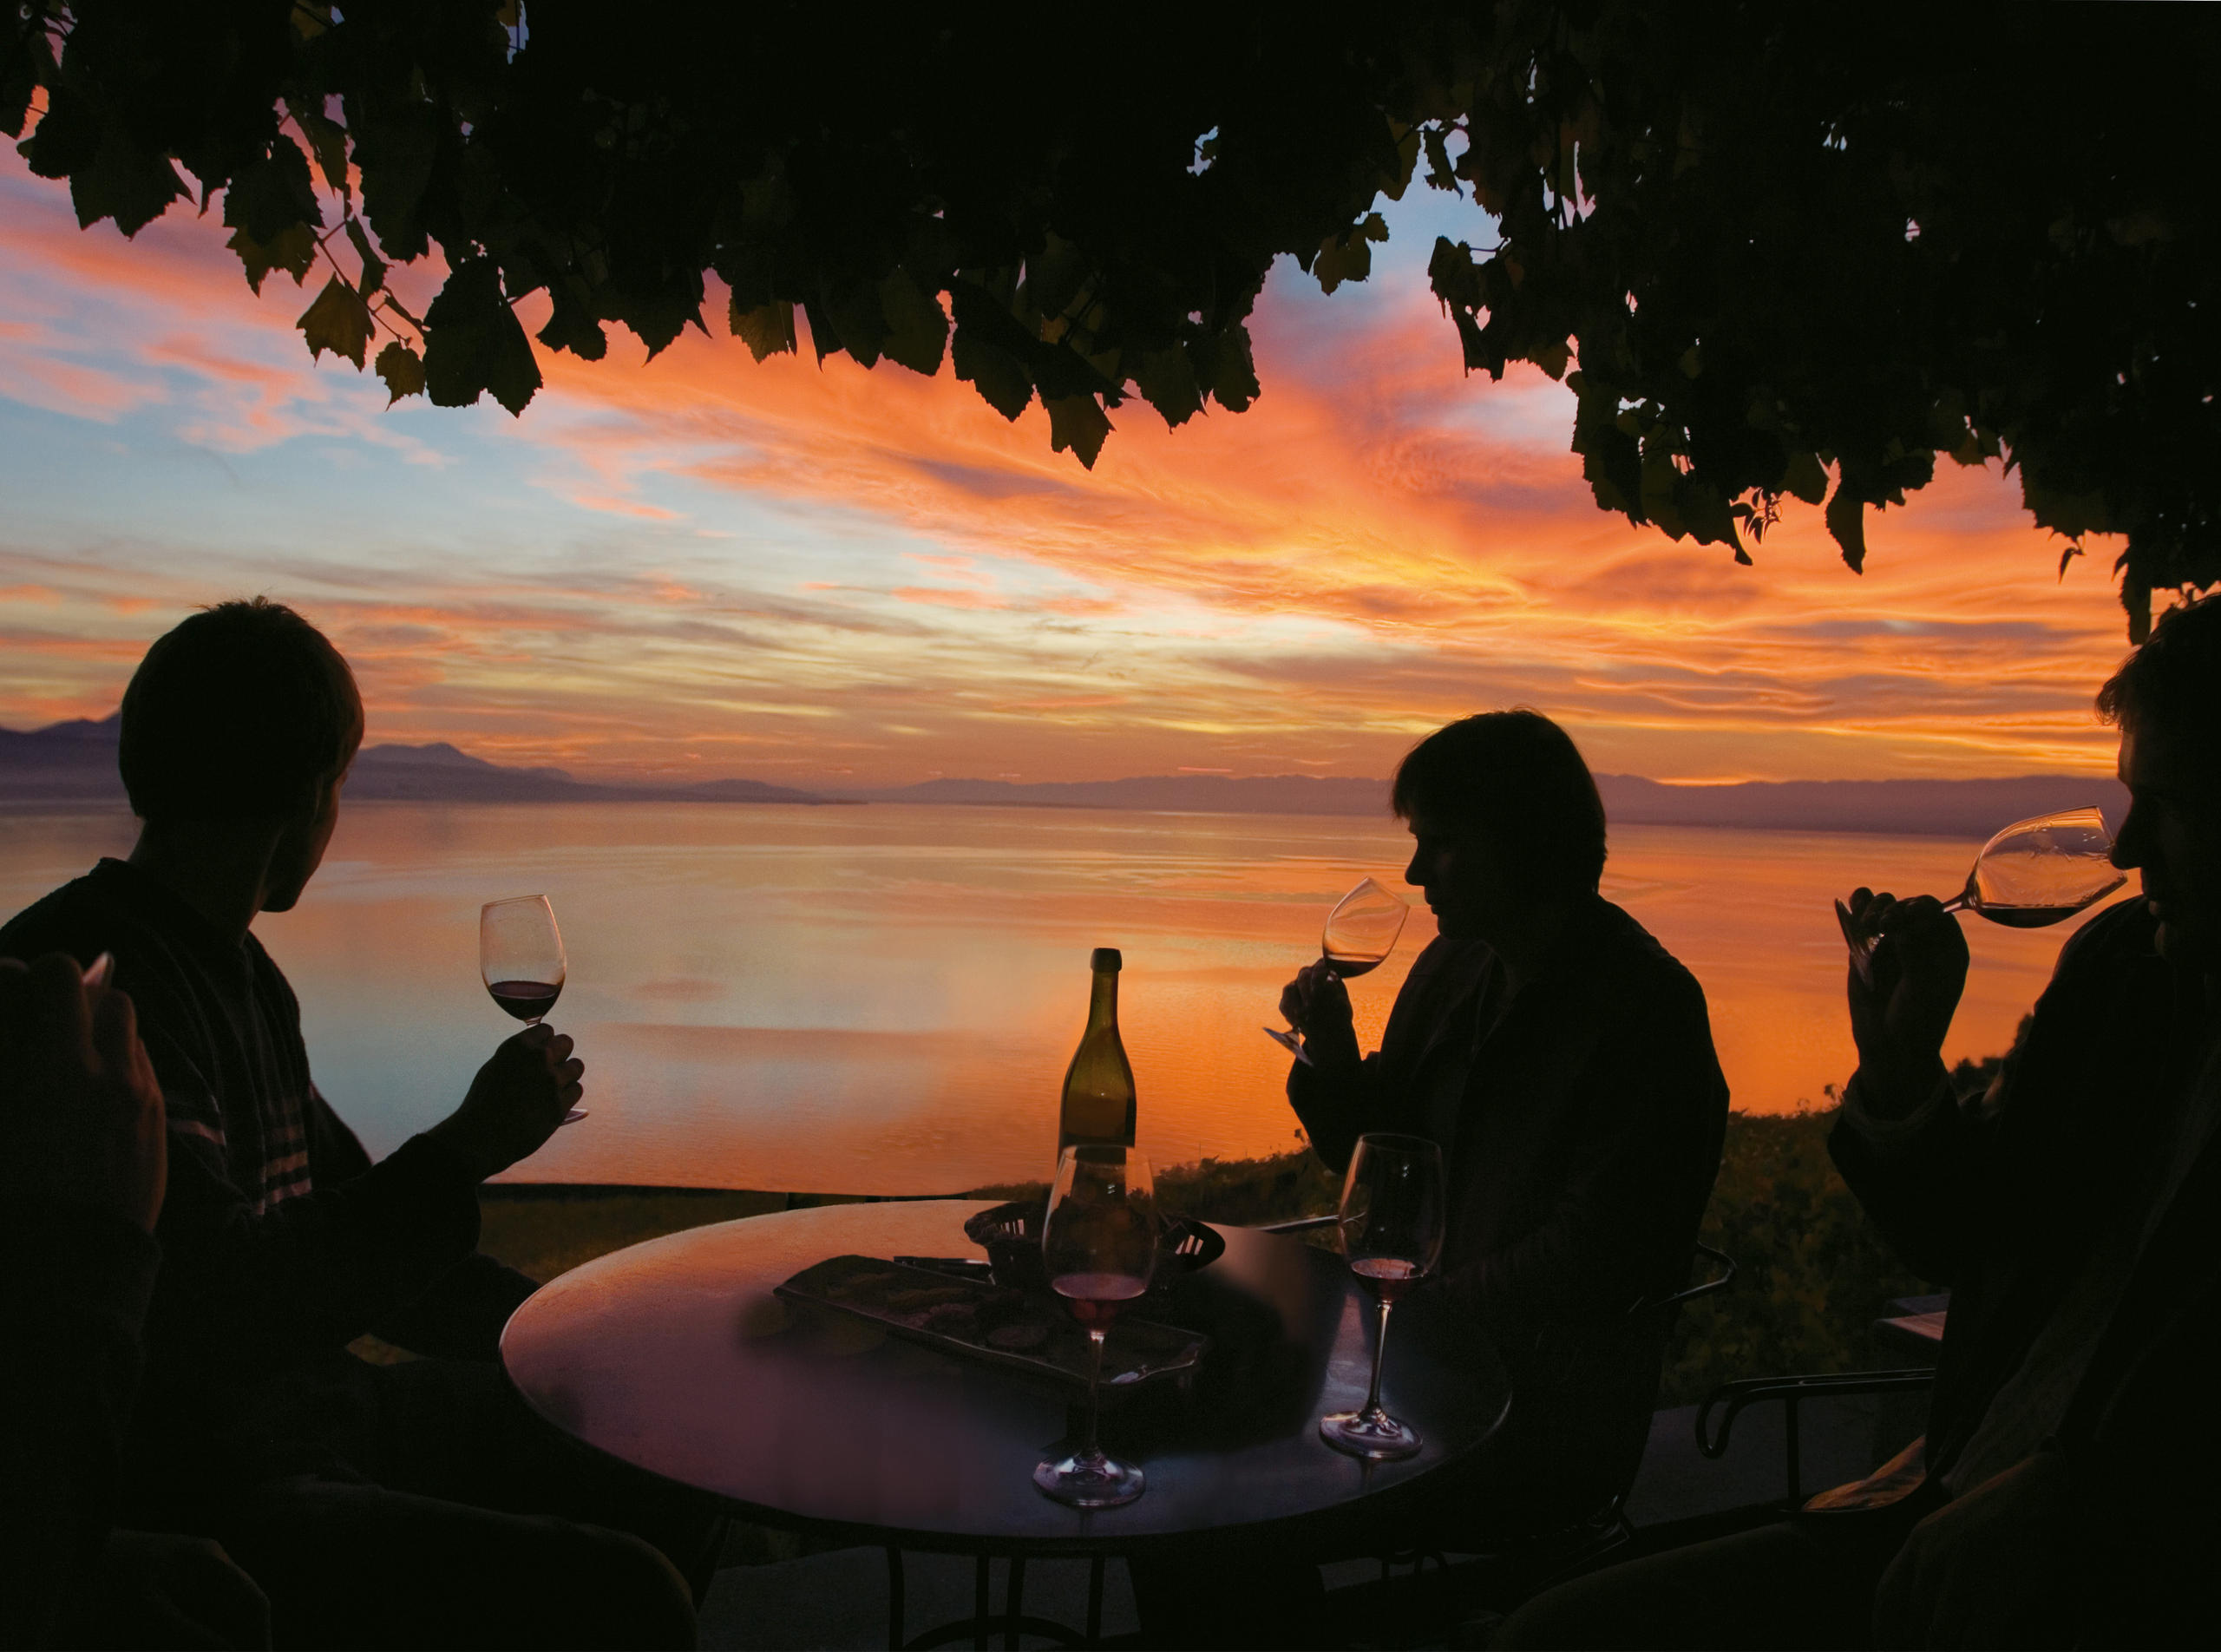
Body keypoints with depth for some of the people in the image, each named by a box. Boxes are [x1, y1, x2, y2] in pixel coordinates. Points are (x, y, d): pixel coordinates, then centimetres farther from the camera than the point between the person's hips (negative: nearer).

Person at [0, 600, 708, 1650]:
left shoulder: (240, 974, 12)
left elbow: (349, 1224, 20)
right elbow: (230, 1309, -29)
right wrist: (469, 1148, -19)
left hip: (303, 1414, 10)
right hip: (187, 1504, -10)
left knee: (676, 1477, 13)